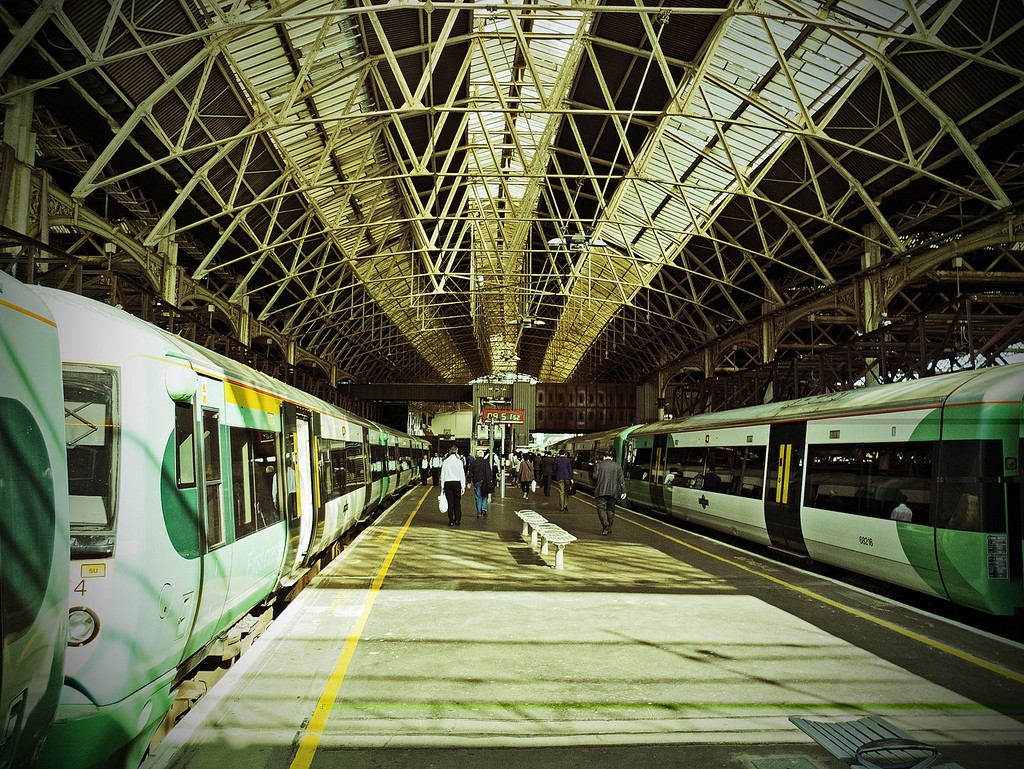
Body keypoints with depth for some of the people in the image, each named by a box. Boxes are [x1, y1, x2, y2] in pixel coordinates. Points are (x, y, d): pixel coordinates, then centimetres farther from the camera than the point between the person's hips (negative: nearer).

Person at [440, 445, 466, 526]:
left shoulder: (445, 461, 0)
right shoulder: (459, 461, -6)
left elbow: (442, 474, 3)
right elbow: (462, 475, -6)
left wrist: (442, 486, 8)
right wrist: (463, 487, -4)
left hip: (447, 483, 1)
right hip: (457, 483, -1)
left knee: (450, 503, 4)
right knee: (457, 502, 7)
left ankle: (451, 521, 5)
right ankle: (458, 520, 9)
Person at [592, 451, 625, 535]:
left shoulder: (598, 465, 2)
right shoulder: (618, 466, 8)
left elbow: (595, 477, -5)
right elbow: (621, 479, 4)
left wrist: (595, 487, 11)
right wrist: (623, 491, 3)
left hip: (601, 491, -3)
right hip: (613, 491, 3)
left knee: (601, 508, -3)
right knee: (611, 509, 13)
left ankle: (605, 526, -21)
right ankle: (609, 528, 17)